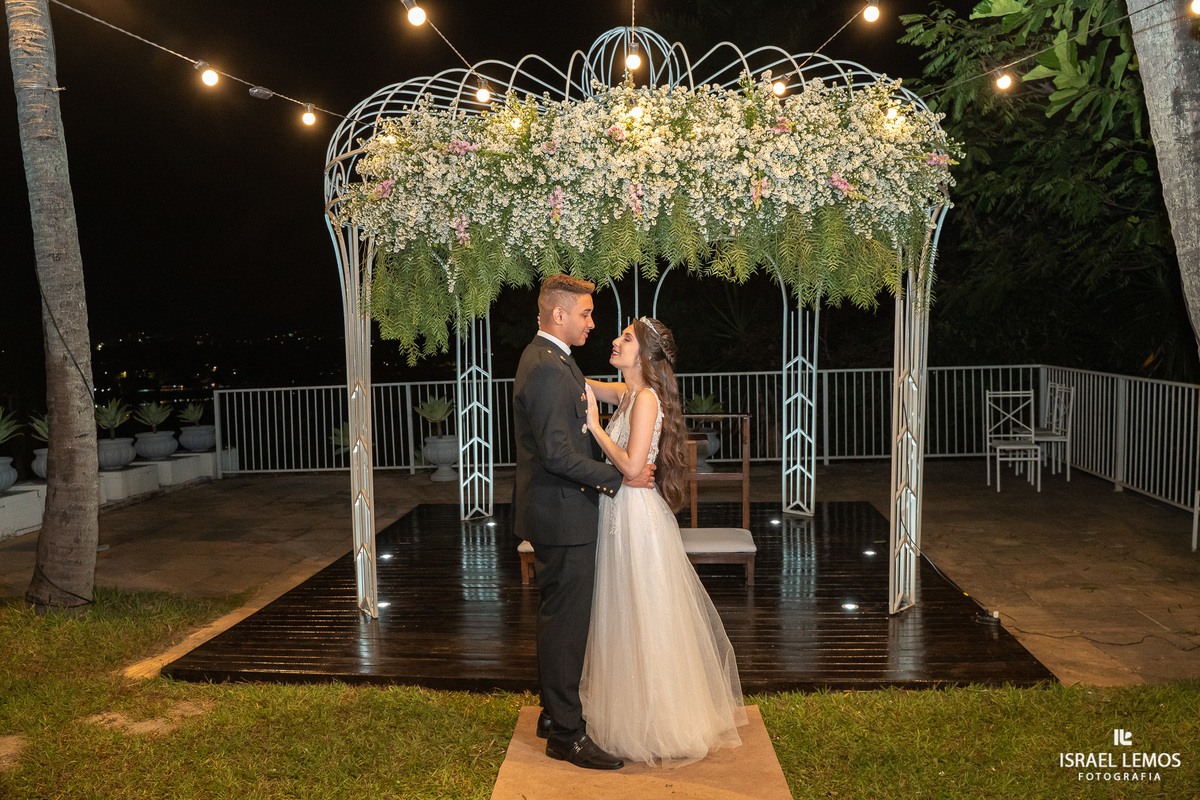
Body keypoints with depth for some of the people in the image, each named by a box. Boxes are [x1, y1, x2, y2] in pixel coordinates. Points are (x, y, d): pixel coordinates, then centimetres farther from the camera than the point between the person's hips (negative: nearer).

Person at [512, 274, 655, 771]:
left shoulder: (548, 359, 14)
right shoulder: (547, 369, -21)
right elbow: (558, 454, -25)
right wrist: (620, 477, -19)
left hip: (559, 511, 11)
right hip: (561, 514, -11)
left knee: (561, 618, 19)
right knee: (565, 622, -2)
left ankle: (555, 712, 32)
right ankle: (566, 734, 10)